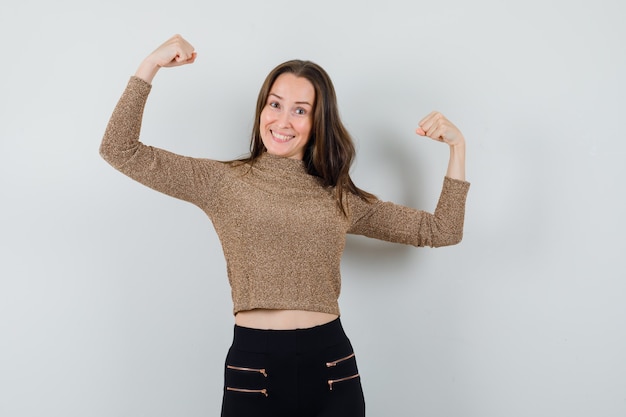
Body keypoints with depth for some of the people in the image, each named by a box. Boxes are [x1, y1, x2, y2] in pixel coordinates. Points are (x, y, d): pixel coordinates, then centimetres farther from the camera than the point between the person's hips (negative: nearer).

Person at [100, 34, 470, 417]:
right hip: (253, 367, -2)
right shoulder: (224, 182, 2)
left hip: (333, 369, 2)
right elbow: (121, 151, -2)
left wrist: (457, 146, 3)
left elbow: (442, 231, 10)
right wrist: (151, 65, -8)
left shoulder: (341, 199, 8)